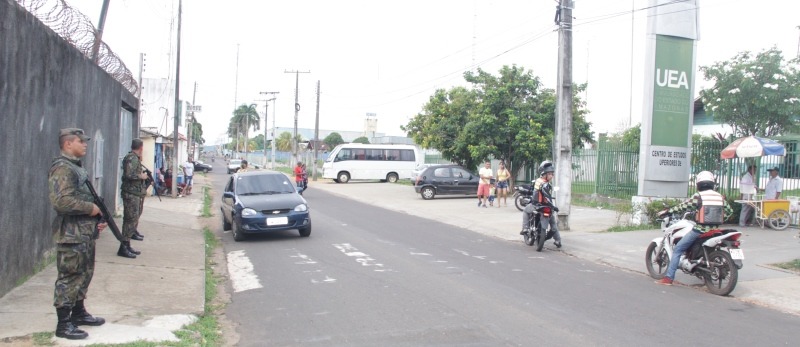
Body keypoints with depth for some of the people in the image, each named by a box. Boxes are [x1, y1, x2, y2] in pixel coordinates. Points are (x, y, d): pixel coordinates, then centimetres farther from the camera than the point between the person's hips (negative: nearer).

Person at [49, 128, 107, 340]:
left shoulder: (78, 166, 16)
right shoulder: (62, 168, -16)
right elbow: (61, 201, -27)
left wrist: (97, 218, 11)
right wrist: (90, 208, -18)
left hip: (86, 232, 10)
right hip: (71, 234, -10)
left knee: (84, 274, 17)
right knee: (69, 278, -4)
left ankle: (78, 313, 30)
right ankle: (63, 324, 3)